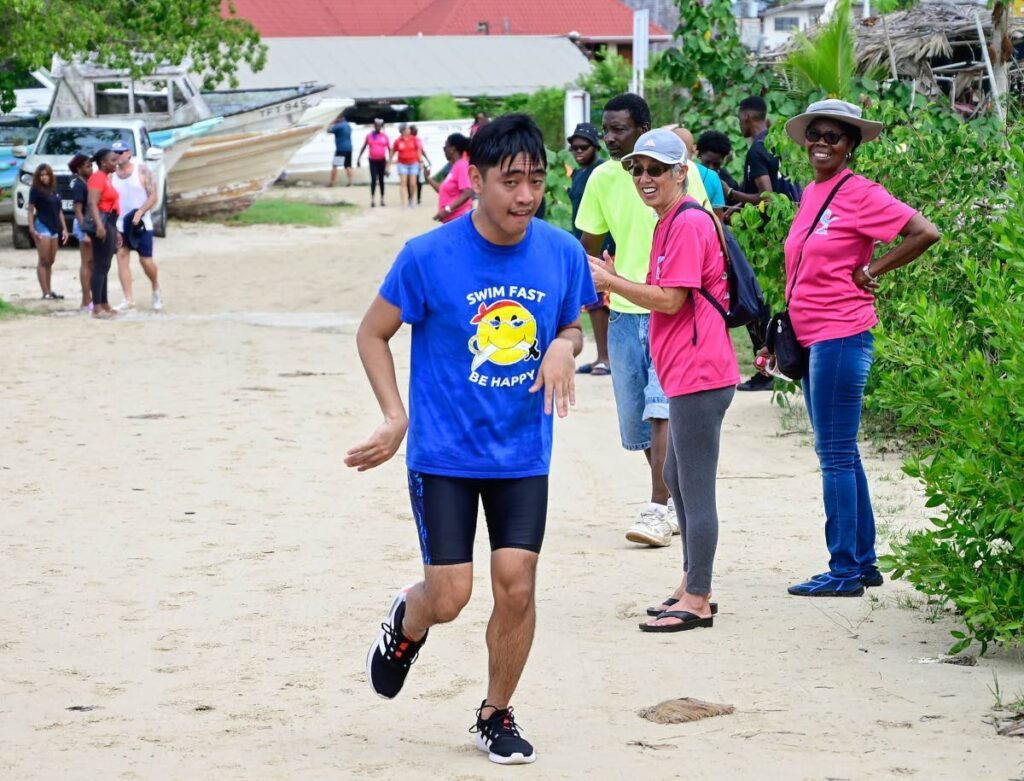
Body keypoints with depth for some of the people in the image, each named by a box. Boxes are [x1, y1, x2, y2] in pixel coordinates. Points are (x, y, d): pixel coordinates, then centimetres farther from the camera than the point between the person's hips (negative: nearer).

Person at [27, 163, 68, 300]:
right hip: (42, 226, -7)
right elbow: (30, 210, -8)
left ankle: (49, 291, 15)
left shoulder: (54, 191, 13)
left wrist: (64, 228, 15)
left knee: (51, 261, 9)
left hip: (54, 227, 7)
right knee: (43, 260, -8)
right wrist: (32, 228, -18)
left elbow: (59, 210, 19)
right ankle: (45, 292, -10)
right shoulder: (36, 190, -5)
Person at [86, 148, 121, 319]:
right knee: (100, 266, -11)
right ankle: (96, 308, -13)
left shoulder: (106, 177, 18)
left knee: (105, 267, 13)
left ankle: (104, 305, 19)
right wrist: (99, 225, -35)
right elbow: (93, 204, -23)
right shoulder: (97, 178, -12)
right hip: (102, 223, -10)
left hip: (109, 223, 10)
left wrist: (115, 231, 27)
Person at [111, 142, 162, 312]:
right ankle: (128, 299, -4)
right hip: (120, 225, 3)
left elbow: (153, 196, -8)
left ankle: (156, 291, 25)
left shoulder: (141, 171, -4)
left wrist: (140, 212, -22)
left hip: (141, 224, -3)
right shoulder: (112, 176, 5)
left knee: (146, 260, -2)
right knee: (122, 257, -6)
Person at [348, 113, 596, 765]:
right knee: (450, 596, -5)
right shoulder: (428, 257, -14)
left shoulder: (562, 253, -4)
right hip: (444, 452, -2)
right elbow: (374, 333, -1)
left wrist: (564, 346, -10)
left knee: (517, 585, -4)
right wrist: (397, 417, -9)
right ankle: (407, 623, 34)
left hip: (523, 454, 3)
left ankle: (497, 714, 18)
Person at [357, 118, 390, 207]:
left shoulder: (385, 137, 0)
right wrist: (359, 158, 6)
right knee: (373, 179, -11)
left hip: (382, 161, 1)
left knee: (381, 180, 9)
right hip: (373, 161, -1)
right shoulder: (369, 135, 1)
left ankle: (382, 199, 18)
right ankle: (372, 199, -10)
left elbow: (389, 149, 5)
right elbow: (364, 147, 9)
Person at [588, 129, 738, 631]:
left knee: (695, 486, -7)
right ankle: (690, 585, 30)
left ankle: (697, 602, -3)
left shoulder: (688, 223, -14)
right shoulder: (669, 223, 18)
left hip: (698, 375, -11)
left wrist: (610, 281, -11)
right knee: (676, 477, 20)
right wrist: (610, 278, 6)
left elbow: (670, 299, -18)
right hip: (686, 375, 11)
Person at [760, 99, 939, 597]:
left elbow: (925, 233, -18)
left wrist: (871, 272, -11)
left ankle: (845, 570, -3)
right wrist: (789, 328, 17)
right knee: (838, 454, 13)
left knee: (836, 453, -7)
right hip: (811, 338, 9)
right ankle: (864, 562, 20)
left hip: (841, 336, -9)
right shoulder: (810, 194, 14)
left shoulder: (860, 194, -11)